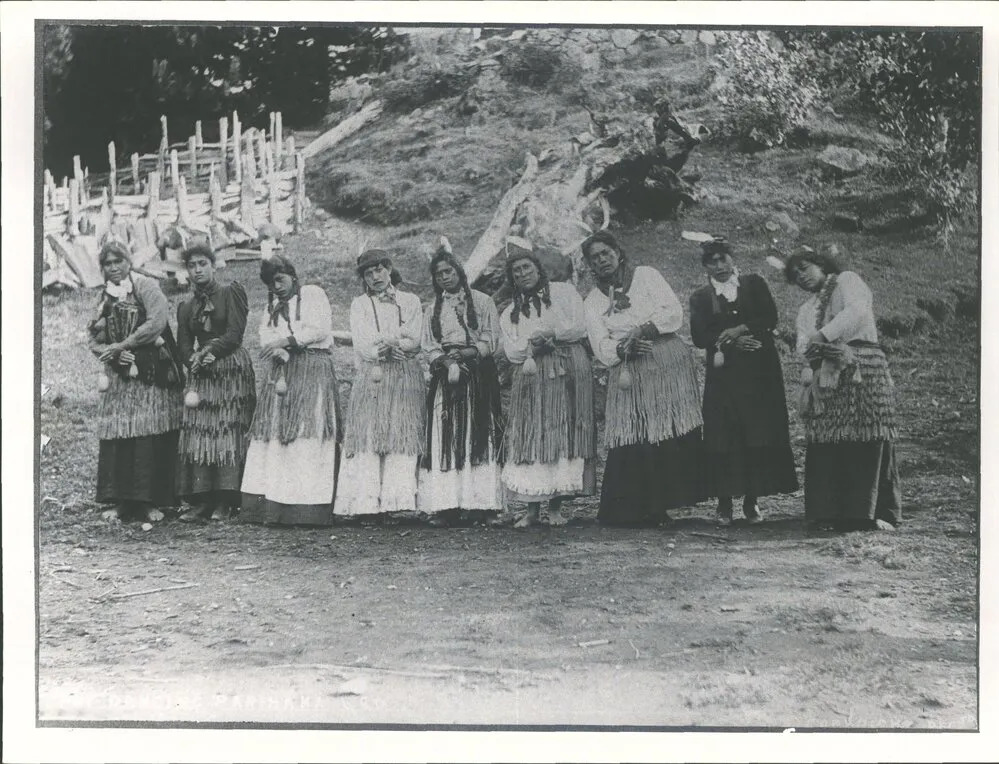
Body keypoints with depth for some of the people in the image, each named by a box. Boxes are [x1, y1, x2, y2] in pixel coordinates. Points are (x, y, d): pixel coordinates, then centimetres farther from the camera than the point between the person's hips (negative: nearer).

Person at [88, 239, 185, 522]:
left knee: (151, 437, -8)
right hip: (119, 377, 5)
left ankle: (151, 501, -3)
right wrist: (114, 353, -7)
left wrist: (121, 345, -11)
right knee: (117, 439, 1)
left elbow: (158, 321, -15)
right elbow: (95, 343, 15)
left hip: (151, 374, -5)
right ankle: (124, 502, 7)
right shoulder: (104, 299, 16)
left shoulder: (146, 286, -1)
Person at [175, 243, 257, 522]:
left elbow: (235, 334, -6)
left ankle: (225, 502, -9)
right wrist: (197, 359, -10)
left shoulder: (230, 293, 3)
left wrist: (208, 351, -13)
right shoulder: (186, 307, 16)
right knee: (198, 434, -5)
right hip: (201, 375, 5)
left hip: (232, 370, -5)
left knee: (228, 433, -9)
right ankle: (203, 502, -5)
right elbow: (185, 347, 9)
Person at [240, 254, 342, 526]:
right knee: (274, 433, -4)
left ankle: (308, 508, -18)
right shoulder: (272, 304, 23)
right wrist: (281, 352, -12)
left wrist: (285, 340, -11)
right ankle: (271, 504, -7)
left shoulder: (313, 294, 5)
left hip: (313, 371, -6)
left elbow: (320, 329, -8)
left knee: (308, 433, -14)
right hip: (281, 370, 6)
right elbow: (266, 336, 7)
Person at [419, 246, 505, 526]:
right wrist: (447, 362, -12)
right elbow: (429, 348, 8)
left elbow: (491, 341, 1)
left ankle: (483, 502, -8)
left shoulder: (482, 302, 7)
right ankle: (444, 505, -10)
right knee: (444, 439, -6)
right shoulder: (432, 310, 16)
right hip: (444, 376, 2)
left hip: (479, 377, -2)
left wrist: (469, 352, -16)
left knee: (479, 437, -7)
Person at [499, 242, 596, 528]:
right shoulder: (510, 313, 17)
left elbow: (579, 328, -1)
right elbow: (512, 352, 5)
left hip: (569, 373, -2)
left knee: (564, 435, -7)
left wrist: (550, 336, -10)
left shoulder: (563, 292, 10)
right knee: (531, 437, -7)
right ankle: (532, 507, -7)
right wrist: (532, 345, -13)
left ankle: (556, 507, -5)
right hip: (531, 377, 2)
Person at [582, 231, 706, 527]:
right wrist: (623, 348, -18)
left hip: (669, 365, -1)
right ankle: (634, 510, -4)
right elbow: (602, 349, 2)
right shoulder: (593, 302, 12)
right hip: (629, 376, 1)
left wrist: (641, 330, -14)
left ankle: (658, 506, -4)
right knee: (632, 442, -7)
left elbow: (674, 313, -3)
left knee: (673, 436, -8)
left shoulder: (646, 275, 8)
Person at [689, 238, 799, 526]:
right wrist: (732, 342, -14)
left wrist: (740, 330, -12)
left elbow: (770, 318, 0)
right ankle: (724, 503, -1)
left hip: (760, 372, 1)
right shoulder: (700, 297, 9)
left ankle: (752, 500, 4)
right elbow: (699, 336, -2)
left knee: (759, 435, -3)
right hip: (723, 374, 0)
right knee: (723, 437, -6)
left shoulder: (754, 284, 11)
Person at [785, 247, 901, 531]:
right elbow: (803, 345, 9)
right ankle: (830, 511, -2)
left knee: (867, 441, -10)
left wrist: (822, 336, -13)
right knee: (826, 445, -4)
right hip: (825, 377, 6)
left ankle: (878, 512, -9)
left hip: (862, 370, -6)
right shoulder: (806, 309, 25)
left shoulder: (847, 280, 9)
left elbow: (856, 311, -11)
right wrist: (815, 350, -14)